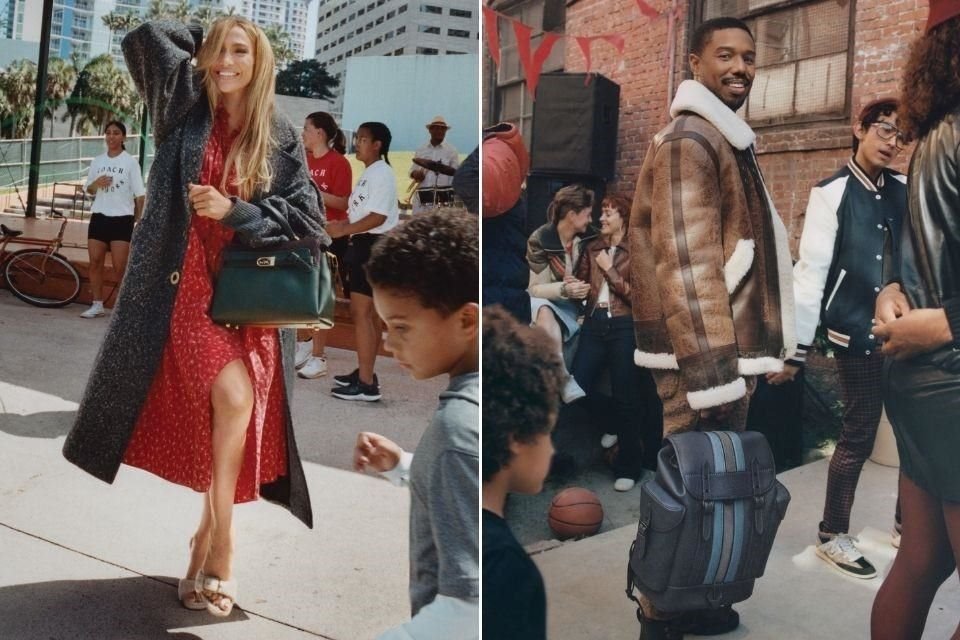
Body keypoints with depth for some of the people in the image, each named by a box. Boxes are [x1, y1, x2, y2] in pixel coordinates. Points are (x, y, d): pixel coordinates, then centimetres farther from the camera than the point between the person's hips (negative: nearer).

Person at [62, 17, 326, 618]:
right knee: (233, 398, -20)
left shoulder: (282, 138, 5)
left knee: (243, 411, -6)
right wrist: (199, 44, 13)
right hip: (190, 285, -1)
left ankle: (207, 534, 16)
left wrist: (234, 211, -12)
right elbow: (145, 37, -1)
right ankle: (221, 540, -1)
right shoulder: (187, 110, 7)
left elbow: (309, 221, -2)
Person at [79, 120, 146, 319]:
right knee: (95, 262, 3)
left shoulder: (130, 162, -2)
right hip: (99, 216, 5)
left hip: (122, 218, -5)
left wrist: (139, 220, -12)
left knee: (120, 267, -5)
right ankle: (97, 305, 11)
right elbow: (89, 190, 18)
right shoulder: (97, 161, 10)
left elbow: (140, 194, -5)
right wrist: (96, 183, -5)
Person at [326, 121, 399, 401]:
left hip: (373, 247, -11)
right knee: (370, 312, 14)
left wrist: (344, 230, -19)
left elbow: (378, 217, -22)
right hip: (366, 245, 11)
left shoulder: (381, 174, -14)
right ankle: (366, 374, 23)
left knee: (360, 313, -10)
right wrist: (344, 224, 5)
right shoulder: (370, 173, 17)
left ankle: (366, 384, -7)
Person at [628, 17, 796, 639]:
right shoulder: (689, 140, -12)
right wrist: (714, 374, -25)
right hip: (703, 354, -10)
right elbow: (686, 265, -21)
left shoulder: (726, 141, 20)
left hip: (724, 347, 10)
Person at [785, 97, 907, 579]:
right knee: (859, 436, 2)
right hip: (859, 332, -5)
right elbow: (810, 271, -10)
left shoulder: (906, 191, 8)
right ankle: (832, 536, 19)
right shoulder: (832, 193, -6)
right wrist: (796, 349, -13)